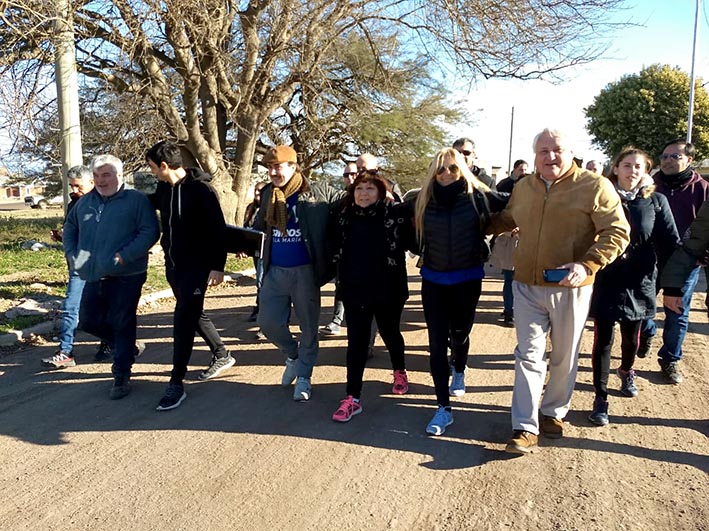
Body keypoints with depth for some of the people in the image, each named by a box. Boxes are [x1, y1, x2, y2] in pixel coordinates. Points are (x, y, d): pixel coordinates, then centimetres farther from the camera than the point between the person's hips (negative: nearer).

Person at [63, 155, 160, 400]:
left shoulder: (136, 200, -7)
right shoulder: (85, 201, 11)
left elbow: (150, 232, -15)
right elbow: (70, 227, 25)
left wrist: (124, 256, -21)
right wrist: (72, 254, 11)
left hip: (126, 276, -6)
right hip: (94, 276, 7)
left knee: (122, 325, 2)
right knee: (88, 321, 13)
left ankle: (121, 376, 17)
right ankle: (128, 348, 36)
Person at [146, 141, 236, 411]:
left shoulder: (201, 189, -16)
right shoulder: (164, 188, 5)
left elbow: (218, 229, -17)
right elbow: (151, 202, 29)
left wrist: (218, 266, -20)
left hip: (197, 265, -8)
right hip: (173, 264, 8)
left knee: (183, 318, -10)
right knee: (193, 314, 17)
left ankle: (176, 383, -3)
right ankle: (222, 355, 36)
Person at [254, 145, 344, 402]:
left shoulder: (316, 193, -7)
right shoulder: (268, 194, 7)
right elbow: (261, 226, 20)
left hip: (305, 272, -4)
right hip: (275, 272, 4)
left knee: (308, 327, 7)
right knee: (268, 322, 4)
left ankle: (304, 376, 26)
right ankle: (293, 355, 34)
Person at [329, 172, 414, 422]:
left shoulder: (395, 214, -10)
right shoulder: (343, 217, 1)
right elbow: (333, 245, 13)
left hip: (388, 290, -2)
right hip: (354, 290, 2)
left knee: (390, 334, 18)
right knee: (356, 342, 3)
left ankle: (400, 372, 47)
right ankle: (353, 398, 9)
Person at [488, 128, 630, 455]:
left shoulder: (595, 186, -8)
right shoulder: (523, 187, 8)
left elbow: (618, 232, -12)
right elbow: (506, 220, 26)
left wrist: (587, 265, -24)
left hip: (570, 289, -3)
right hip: (527, 287, 3)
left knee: (564, 358, 13)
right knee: (528, 356, 3)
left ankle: (554, 413, 34)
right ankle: (525, 428, 8)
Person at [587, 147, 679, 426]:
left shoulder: (656, 202, -1)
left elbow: (670, 245, -1)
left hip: (639, 283, 2)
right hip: (605, 281, -2)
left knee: (631, 337, 19)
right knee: (603, 340, 1)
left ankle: (626, 372, 49)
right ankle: (600, 397, 13)